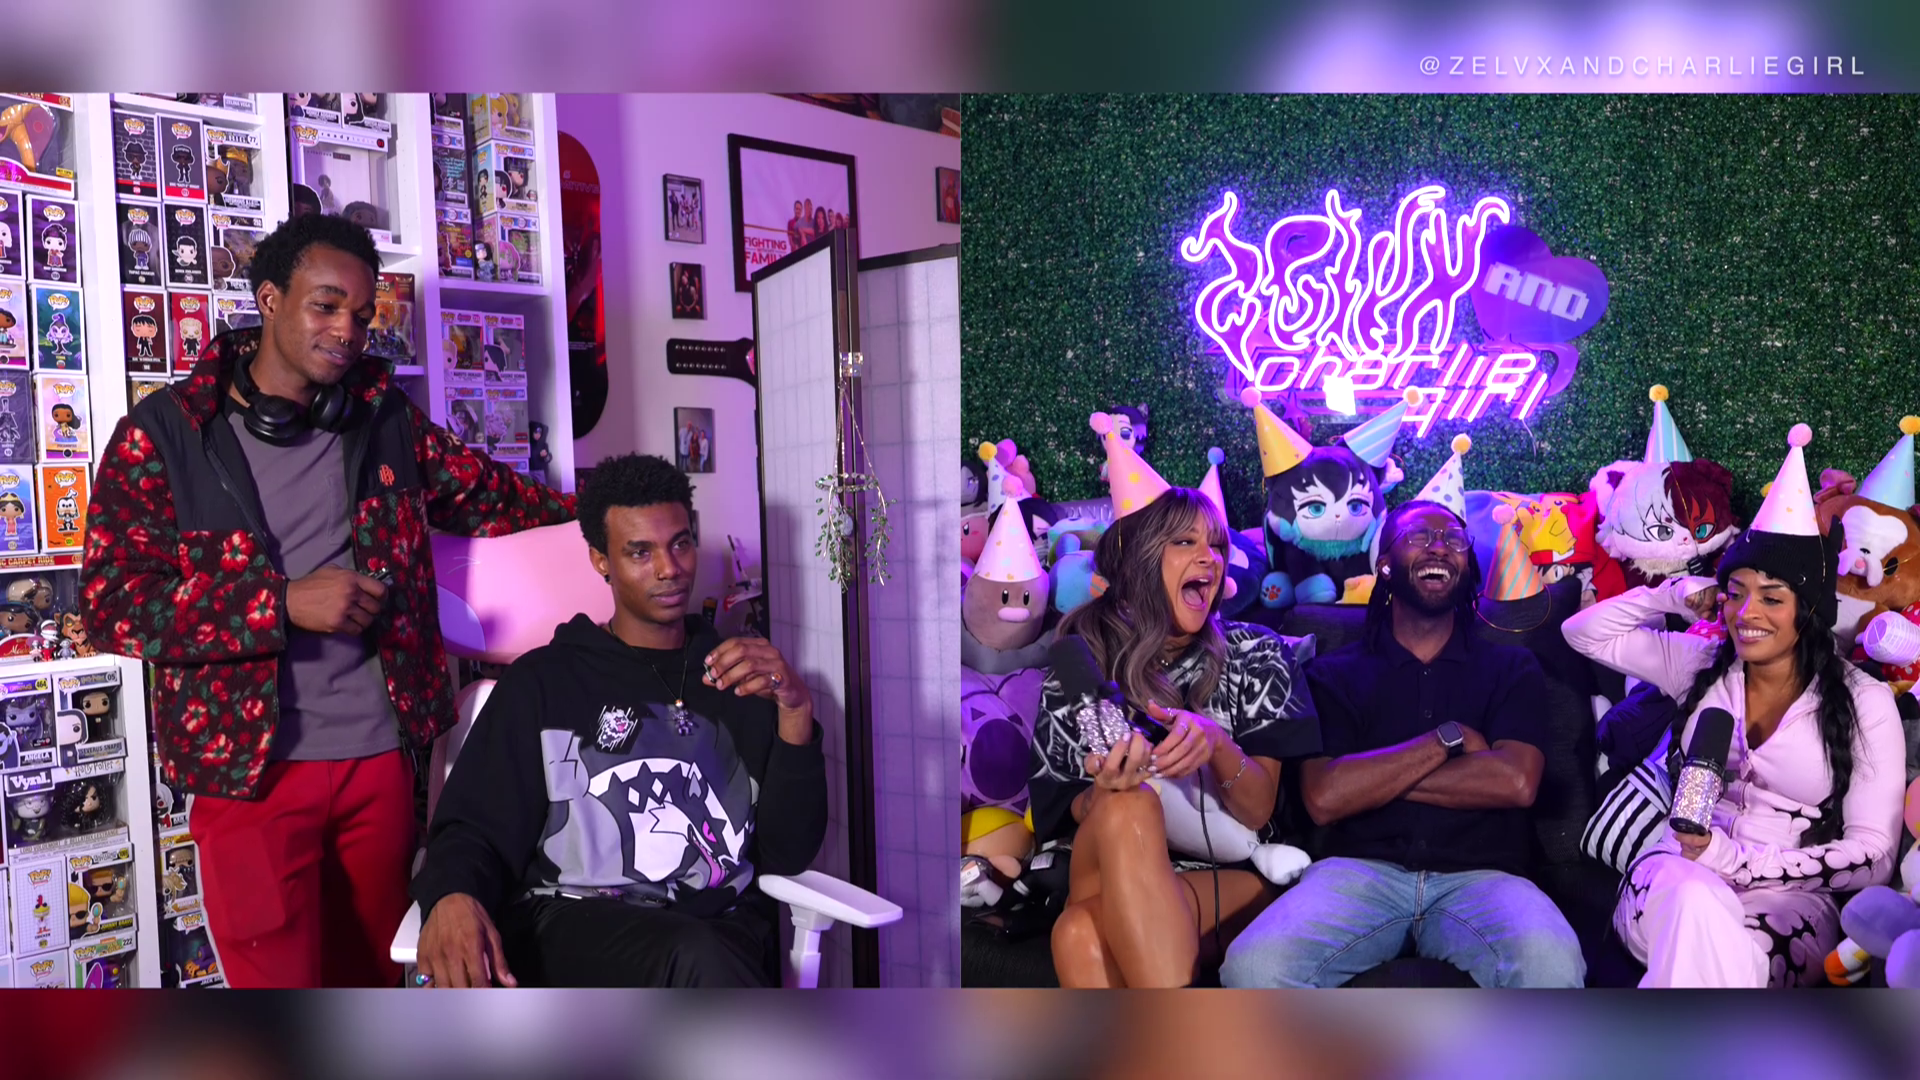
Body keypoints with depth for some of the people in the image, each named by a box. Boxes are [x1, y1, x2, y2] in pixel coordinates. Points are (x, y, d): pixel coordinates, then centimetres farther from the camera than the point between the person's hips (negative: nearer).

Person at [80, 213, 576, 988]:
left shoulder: (386, 420, 6)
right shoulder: (163, 433, -5)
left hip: (381, 754, 4)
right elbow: (112, 604, -9)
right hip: (251, 765, -4)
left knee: (373, 979, 16)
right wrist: (284, 602, -18)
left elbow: (488, 496, 18)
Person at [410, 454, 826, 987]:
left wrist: (795, 710, -4)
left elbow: (788, 854, 10)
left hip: (722, 927, 2)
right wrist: (452, 896, -18)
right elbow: (476, 829, 6)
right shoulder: (543, 680, 16)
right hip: (572, 918, -1)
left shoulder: (744, 677, 19)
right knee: (702, 964, -36)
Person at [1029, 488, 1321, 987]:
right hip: (1112, 877, 2)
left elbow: (1258, 811, -3)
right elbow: (1069, 814, 2)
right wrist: (1103, 795, -23)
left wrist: (1216, 744, -25)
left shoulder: (1258, 655, 2)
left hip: (1234, 877, -1)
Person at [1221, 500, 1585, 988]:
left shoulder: (1510, 667, 18)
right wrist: (1449, 738, -1)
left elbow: (1516, 781, -2)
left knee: (1552, 965, -35)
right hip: (1361, 869, 0)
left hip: (1478, 874, 0)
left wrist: (1374, 778, -1)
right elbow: (1324, 798, -2)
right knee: (1253, 965, -31)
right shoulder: (1334, 672, 15)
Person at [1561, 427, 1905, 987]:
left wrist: (1735, 859, -14)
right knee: (1693, 899, -37)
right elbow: (1583, 631, 19)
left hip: (1791, 898, -2)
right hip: (1680, 875, 2)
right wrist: (1679, 594, 6)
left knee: (1701, 937, -38)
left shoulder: (1865, 703, 2)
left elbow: (1872, 856, -2)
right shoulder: (1701, 663, 11)